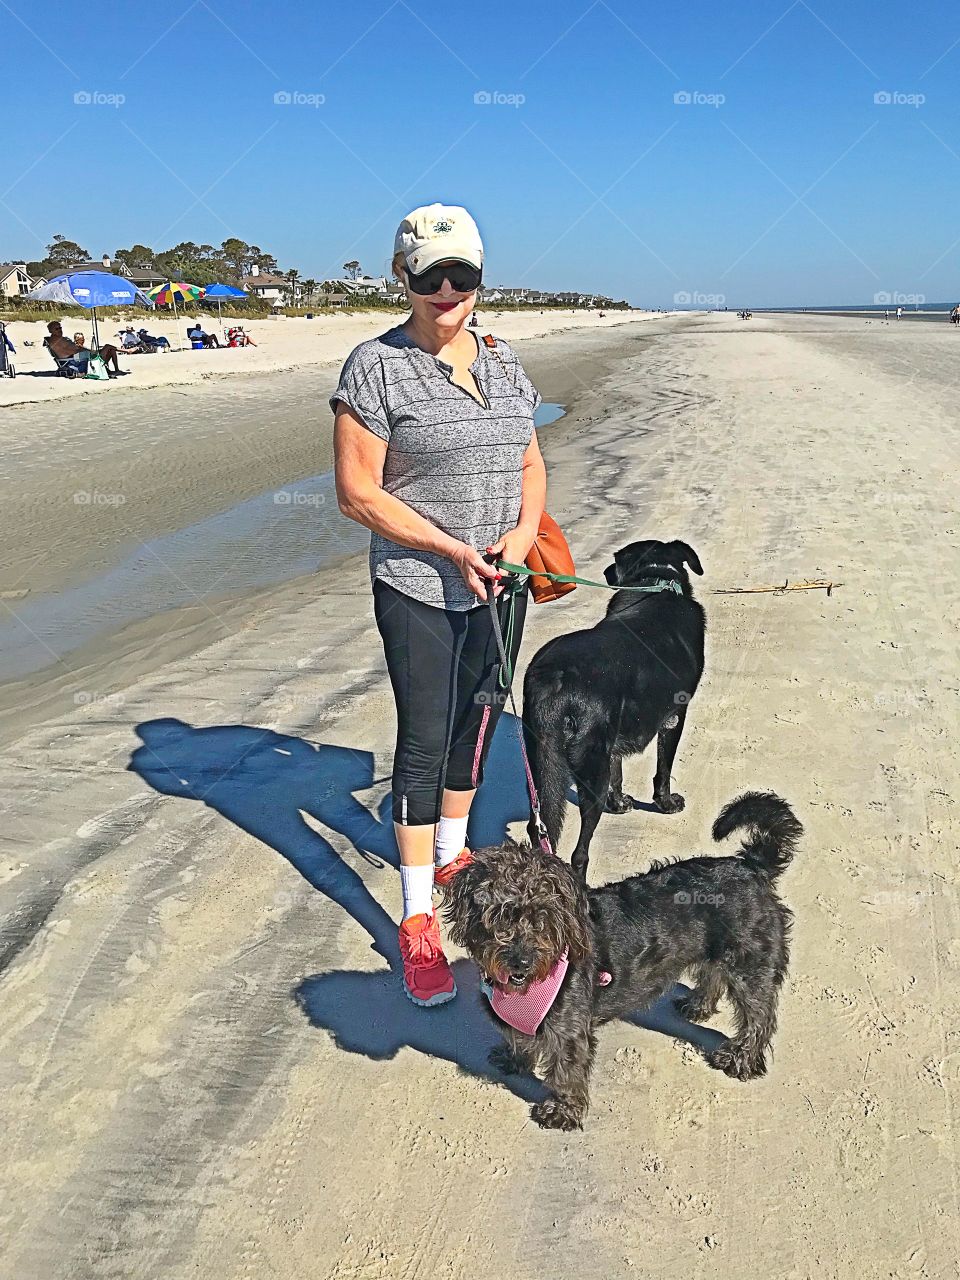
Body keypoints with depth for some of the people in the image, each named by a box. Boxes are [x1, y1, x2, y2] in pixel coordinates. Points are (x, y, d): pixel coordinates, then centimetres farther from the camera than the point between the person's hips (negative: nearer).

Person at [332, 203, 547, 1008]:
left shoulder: (503, 362, 8)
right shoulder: (376, 366, -10)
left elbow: (531, 464, 15)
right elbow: (358, 493, -13)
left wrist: (526, 529, -6)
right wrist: (452, 549, -18)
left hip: (500, 584, 6)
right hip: (418, 590, -5)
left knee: (477, 725, 17)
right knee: (423, 742, -1)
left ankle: (453, 857, 39)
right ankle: (417, 923, 11)